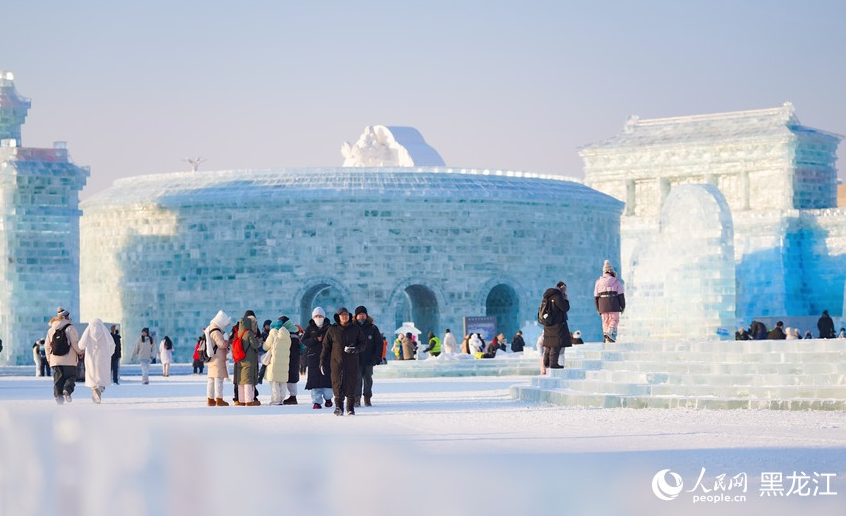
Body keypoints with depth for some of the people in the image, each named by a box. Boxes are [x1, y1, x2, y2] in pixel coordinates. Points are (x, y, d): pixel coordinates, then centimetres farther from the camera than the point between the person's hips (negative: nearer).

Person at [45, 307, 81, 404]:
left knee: (58, 378, 8)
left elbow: (47, 346, 13)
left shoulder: (51, 330, 11)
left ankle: (58, 394, -6)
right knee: (71, 376, 4)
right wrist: (80, 352, 5)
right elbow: (75, 342, -12)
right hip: (69, 360, -4)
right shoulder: (70, 328, -6)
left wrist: (49, 358, 23)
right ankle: (67, 390, -19)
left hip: (55, 359, 4)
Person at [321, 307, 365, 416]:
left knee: (351, 384, 1)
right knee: (338, 384, -9)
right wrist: (322, 362, 5)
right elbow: (326, 346, 10)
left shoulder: (355, 329, 9)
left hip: (352, 363, 1)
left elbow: (362, 344, 10)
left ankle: (351, 407, 8)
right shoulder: (332, 330, 8)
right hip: (337, 362, -1)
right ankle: (338, 406, -12)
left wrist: (355, 349, -11)